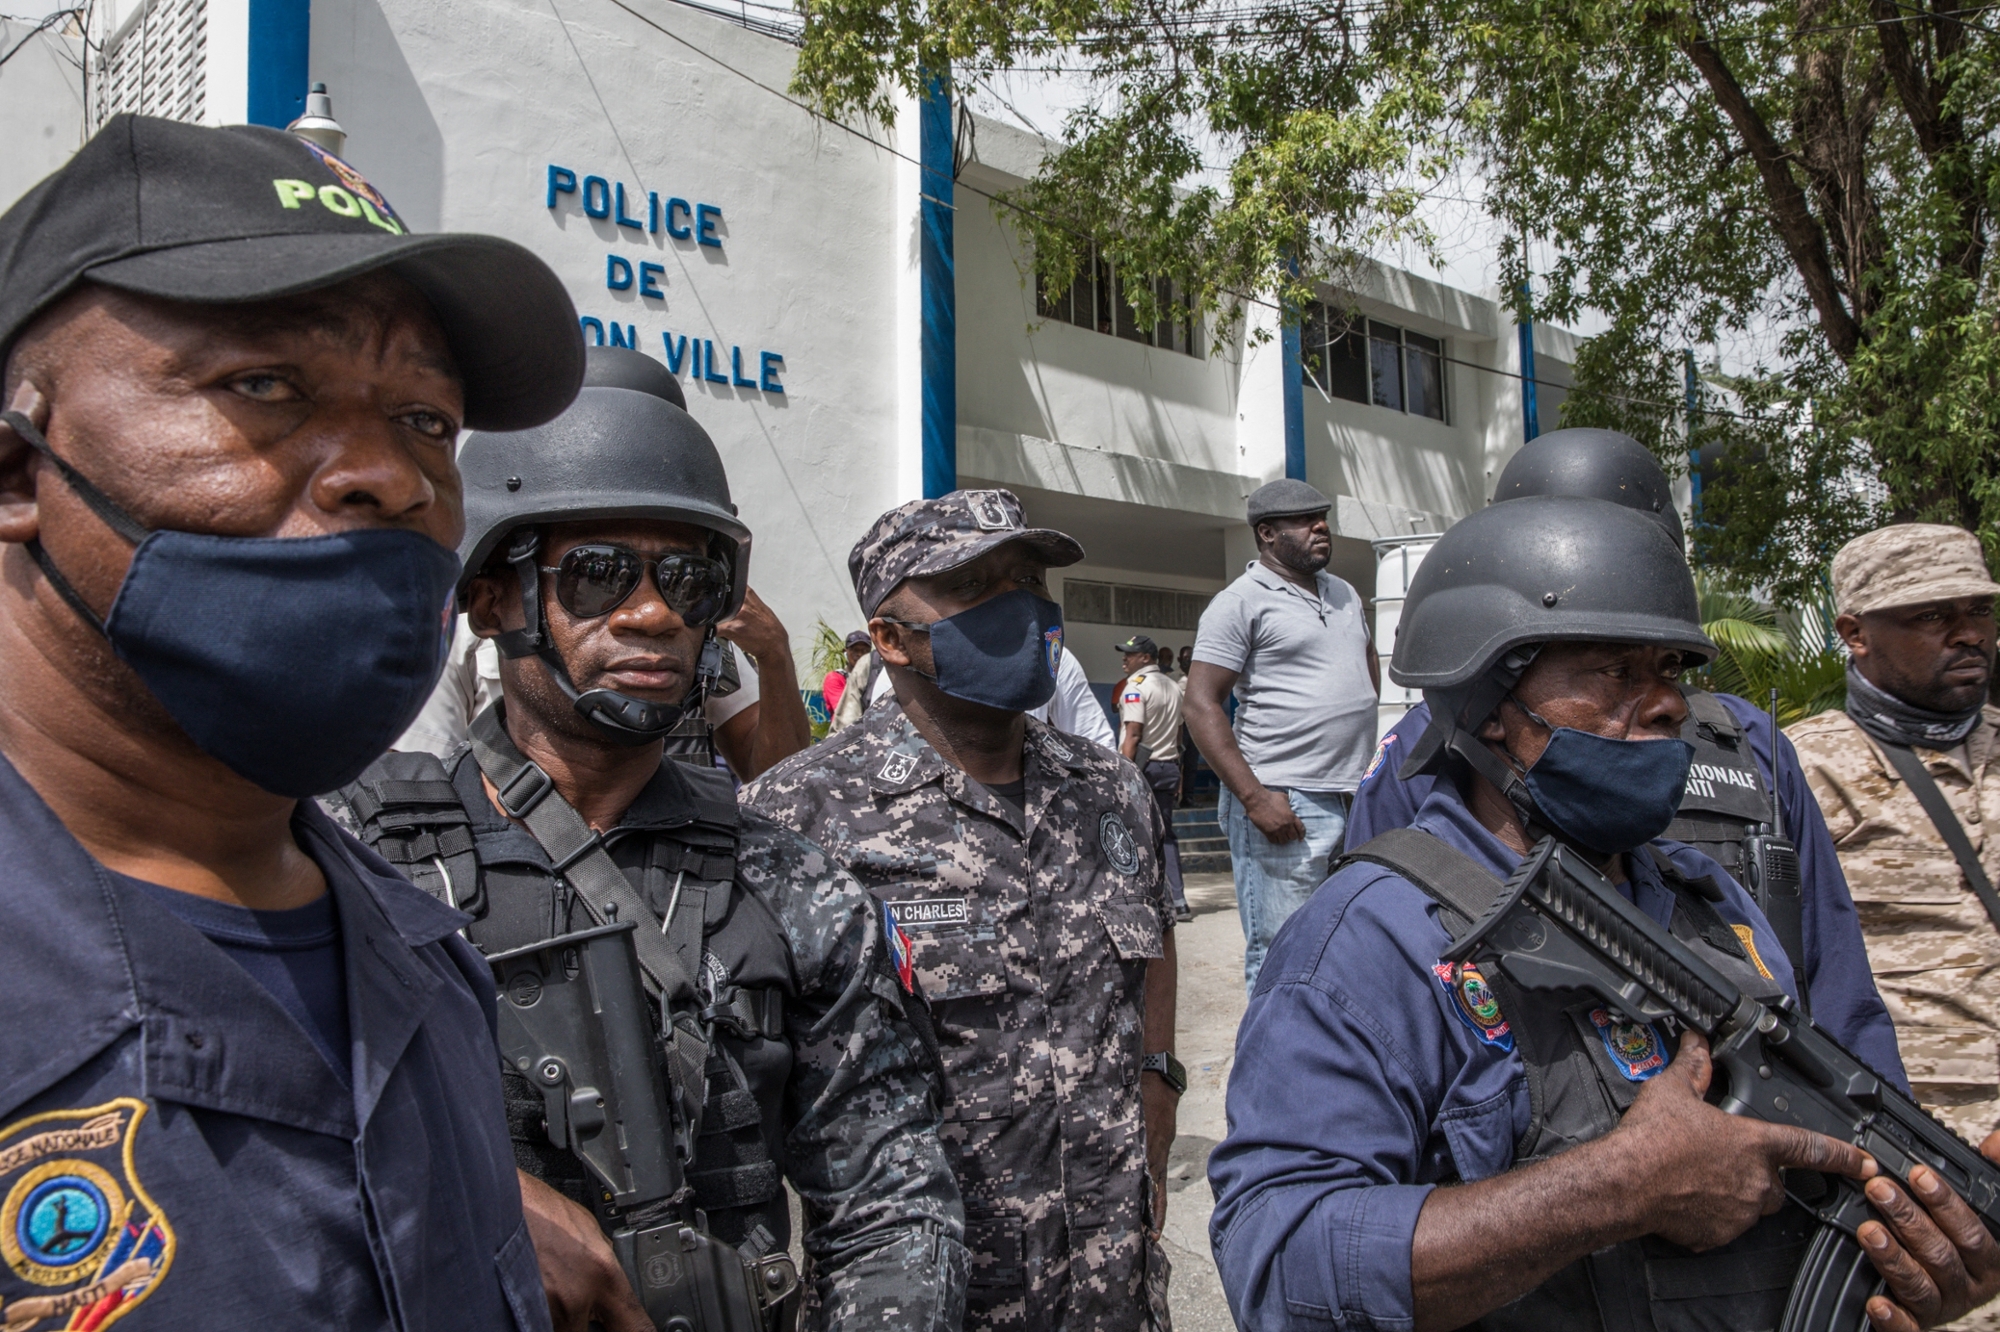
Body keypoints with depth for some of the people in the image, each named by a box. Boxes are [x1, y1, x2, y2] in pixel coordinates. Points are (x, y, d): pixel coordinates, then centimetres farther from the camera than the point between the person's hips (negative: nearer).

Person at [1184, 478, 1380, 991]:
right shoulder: (1242, 602, -6)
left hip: (1356, 801, 8)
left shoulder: (1345, 595, 17)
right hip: (1285, 804, -7)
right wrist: (1256, 798, -19)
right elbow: (1199, 704, -12)